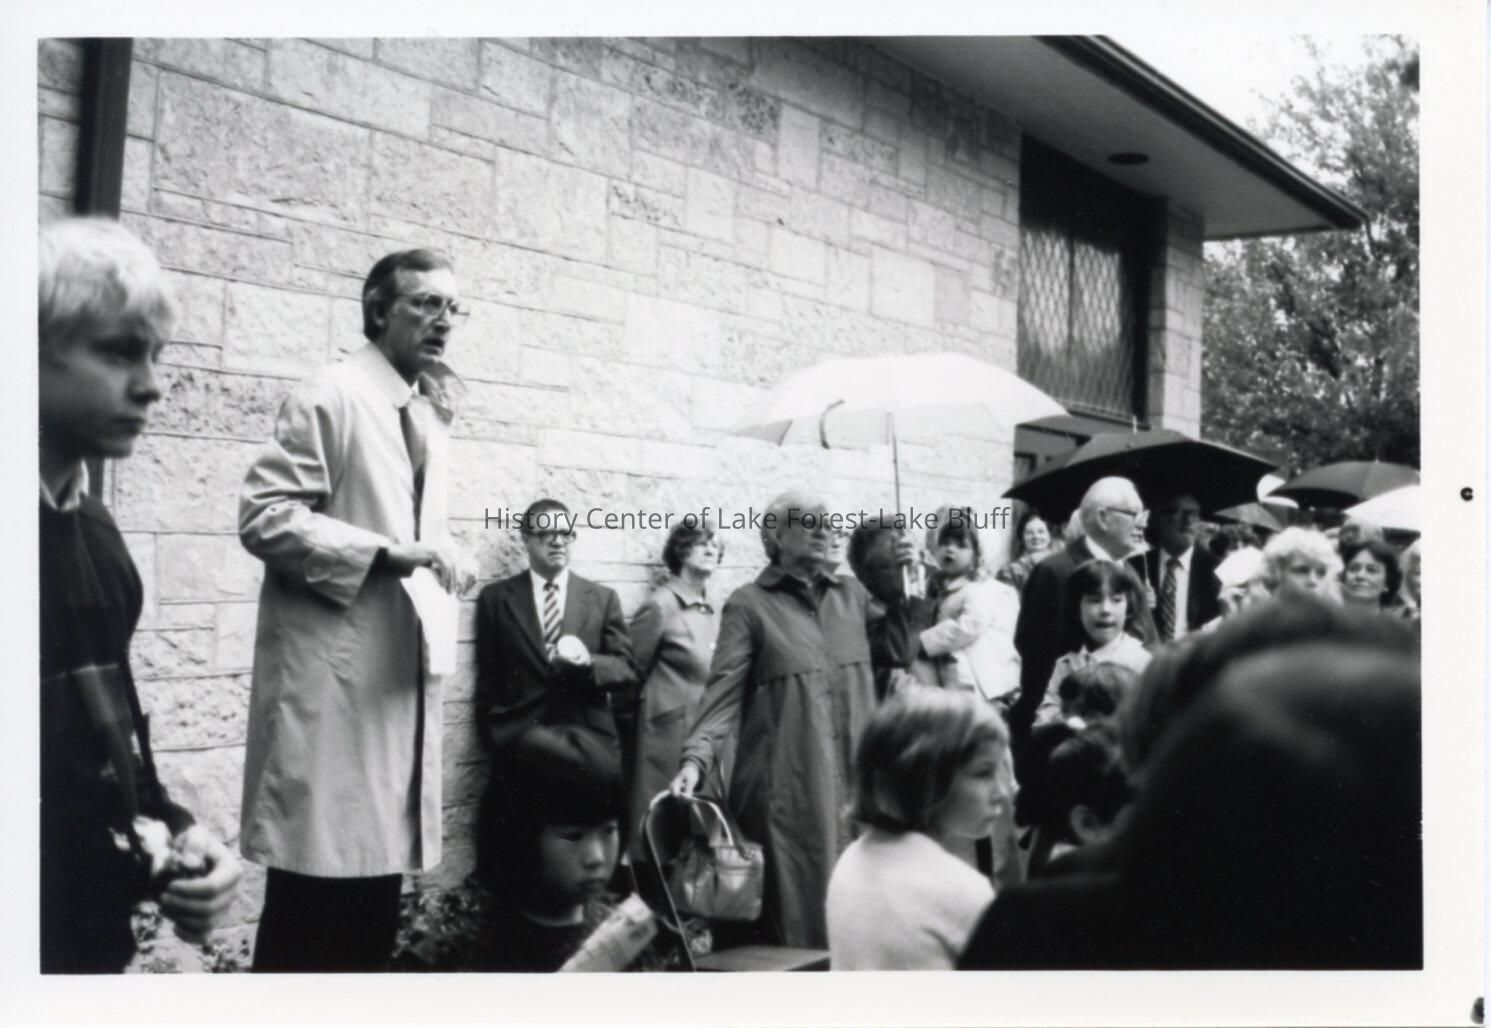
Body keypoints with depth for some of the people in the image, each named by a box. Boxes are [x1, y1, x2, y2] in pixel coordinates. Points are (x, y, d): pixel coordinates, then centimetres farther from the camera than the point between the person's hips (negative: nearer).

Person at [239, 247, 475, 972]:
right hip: (333, 674, -8)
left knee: (375, 876, 12)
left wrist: (440, 556, 6)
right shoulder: (331, 396, -7)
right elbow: (264, 515, -14)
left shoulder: (430, 415, 18)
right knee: (315, 894, -4)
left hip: (397, 676, 8)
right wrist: (385, 553, -20)